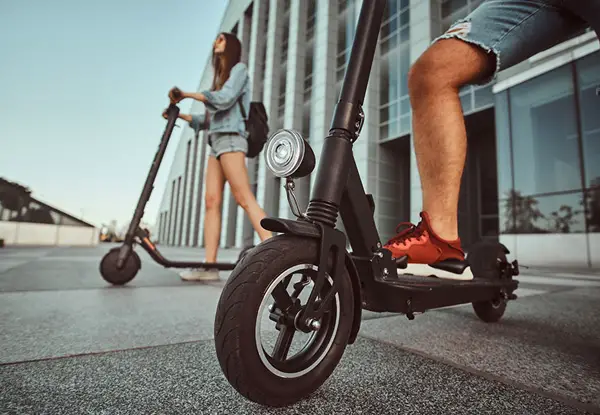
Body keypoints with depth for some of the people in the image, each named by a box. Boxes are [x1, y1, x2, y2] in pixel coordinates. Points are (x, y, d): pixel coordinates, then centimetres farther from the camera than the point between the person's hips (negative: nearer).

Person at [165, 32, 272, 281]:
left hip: (230, 138, -8)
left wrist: (186, 94, -7)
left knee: (244, 198, -20)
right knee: (211, 201, -4)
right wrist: (180, 115, 17)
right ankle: (210, 265, -6)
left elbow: (225, 99, -12)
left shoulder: (239, 68, 8)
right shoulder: (220, 78, 30)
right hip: (217, 141, 8)